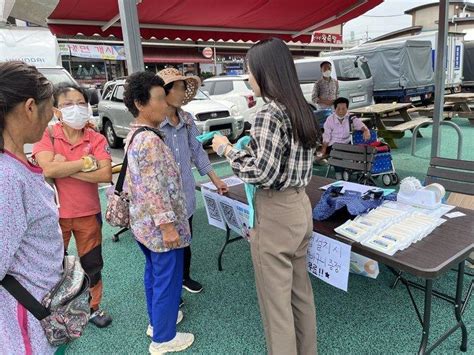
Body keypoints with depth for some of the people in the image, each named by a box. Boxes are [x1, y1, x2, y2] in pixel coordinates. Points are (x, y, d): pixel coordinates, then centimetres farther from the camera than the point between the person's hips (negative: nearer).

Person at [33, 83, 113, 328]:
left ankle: (92, 307, 38)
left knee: (92, 264, 16)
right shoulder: (47, 135, -9)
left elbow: (106, 175, -20)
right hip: (55, 213, -1)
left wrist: (65, 168, -21)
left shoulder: (96, 139, -7)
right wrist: (87, 162, -21)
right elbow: (48, 169, -25)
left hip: (88, 213, 1)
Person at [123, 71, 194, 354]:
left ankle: (157, 320, 42)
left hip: (144, 223, 10)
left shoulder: (134, 135, 8)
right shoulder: (150, 140, -23)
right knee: (168, 279, 6)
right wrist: (168, 226, -22)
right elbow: (154, 189, -26)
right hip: (159, 225, -10)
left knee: (154, 273, 23)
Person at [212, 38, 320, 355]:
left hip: (276, 212, -9)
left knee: (276, 298, 9)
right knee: (300, 289, 24)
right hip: (301, 205, 10)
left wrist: (227, 149, -12)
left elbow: (262, 173, -25)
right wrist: (246, 148, 18)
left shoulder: (269, 114, -20)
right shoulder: (301, 109, 7)